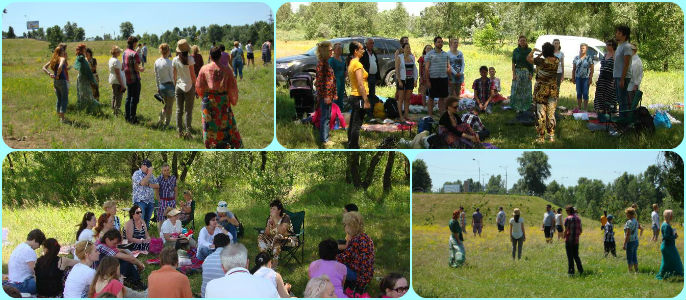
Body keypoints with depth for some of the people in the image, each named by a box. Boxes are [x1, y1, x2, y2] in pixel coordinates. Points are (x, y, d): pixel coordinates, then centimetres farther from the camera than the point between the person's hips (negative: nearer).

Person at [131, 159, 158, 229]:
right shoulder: (137, 174, -3)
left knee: (147, 221, 7)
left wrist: (149, 185, -7)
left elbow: (157, 186, 10)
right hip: (140, 201, -6)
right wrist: (149, 173, -14)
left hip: (150, 201, 6)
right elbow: (142, 183, -21)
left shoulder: (151, 175, 17)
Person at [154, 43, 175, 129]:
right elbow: (172, 76, -13)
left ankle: (160, 121, 13)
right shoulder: (169, 62, -17)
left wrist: (158, 87, 17)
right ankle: (166, 124, 14)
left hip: (161, 86, 6)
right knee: (169, 106, 8)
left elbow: (156, 77, 9)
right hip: (169, 85, -6)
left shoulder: (156, 62, 1)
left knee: (166, 105, 22)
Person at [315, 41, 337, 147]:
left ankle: (324, 139, 21)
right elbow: (320, 81, -20)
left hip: (329, 95, 10)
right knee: (325, 117, -4)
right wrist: (325, 96, -20)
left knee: (326, 117, 14)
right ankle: (324, 140, 1)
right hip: (325, 95, -10)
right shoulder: (321, 63, -16)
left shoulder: (325, 62, 13)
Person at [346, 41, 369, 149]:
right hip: (359, 97, -10)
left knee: (352, 124, 14)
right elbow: (360, 85, -21)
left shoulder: (351, 63, 13)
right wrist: (366, 101, -20)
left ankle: (350, 146, 20)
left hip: (353, 96, 10)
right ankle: (355, 148, -3)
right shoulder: (357, 64, -16)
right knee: (357, 125, -5)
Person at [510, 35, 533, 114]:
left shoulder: (529, 50, 2)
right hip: (518, 72, -1)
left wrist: (531, 74, -4)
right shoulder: (516, 51, 0)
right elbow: (513, 63, 0)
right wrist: (514, 74, -8)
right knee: (517, 91, -1)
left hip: (527, 72, 1)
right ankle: (518, 108, 7)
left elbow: (531, 63, 3)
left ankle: (525, 108, 13)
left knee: (526, 91, 4)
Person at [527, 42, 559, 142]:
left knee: (541, 113, 2)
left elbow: (528, 58, -4)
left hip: (541, 90, -4)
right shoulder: (556, 61, -5)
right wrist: (541, 55, 18)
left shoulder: (541, 61, -18)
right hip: (553, 89, 4)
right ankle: (552, 136, 16)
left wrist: (533, 51, 12)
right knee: (551, 113, 12)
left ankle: (541, 137, 4)